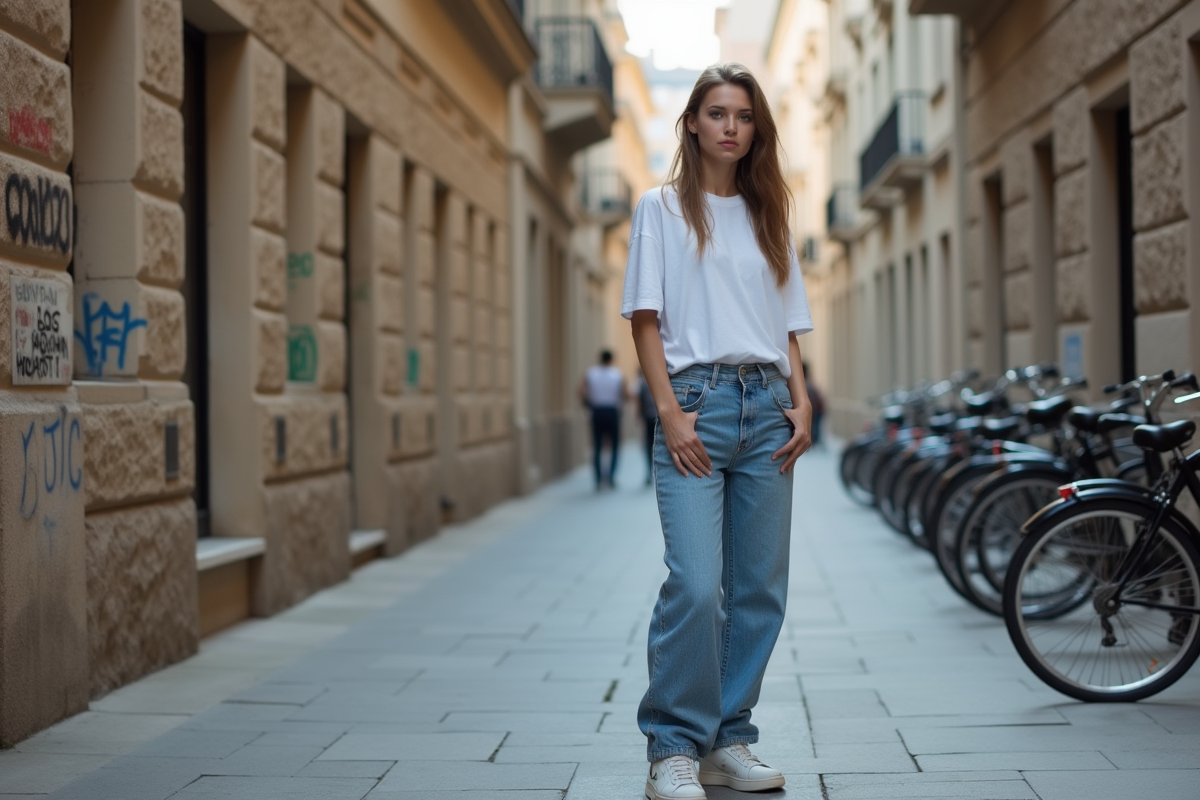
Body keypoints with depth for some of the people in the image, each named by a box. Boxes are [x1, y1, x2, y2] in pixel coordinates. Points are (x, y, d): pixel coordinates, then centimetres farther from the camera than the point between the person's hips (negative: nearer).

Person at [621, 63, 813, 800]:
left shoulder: (769, 216, 18)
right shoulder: (663, 208, 6)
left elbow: (788, 326, 18)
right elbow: (646, 319, 0)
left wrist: (801, 402, 4)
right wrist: (671, 413, -11)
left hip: (767, 406, 5)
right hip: (697, 400, -5)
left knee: (760, 589, 4)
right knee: (695, 586, -15)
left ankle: (728, 740, 13)